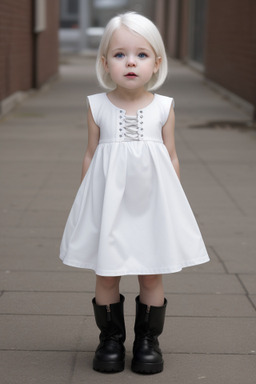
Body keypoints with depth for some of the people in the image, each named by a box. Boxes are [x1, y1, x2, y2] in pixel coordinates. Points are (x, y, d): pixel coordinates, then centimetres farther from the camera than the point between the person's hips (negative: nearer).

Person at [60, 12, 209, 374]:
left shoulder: (163, 107, -1)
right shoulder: (97, 106, -1)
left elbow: (171, 157, 6)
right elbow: (90, 156, 6)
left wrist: (173, 204, 6)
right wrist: (87, 201, 5)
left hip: (151, 201, 0)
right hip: (108, 199, 0)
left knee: (152, 275, 6)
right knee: (106, 273, 6)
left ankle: (148, 340, 22)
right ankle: (111, 339, 22)